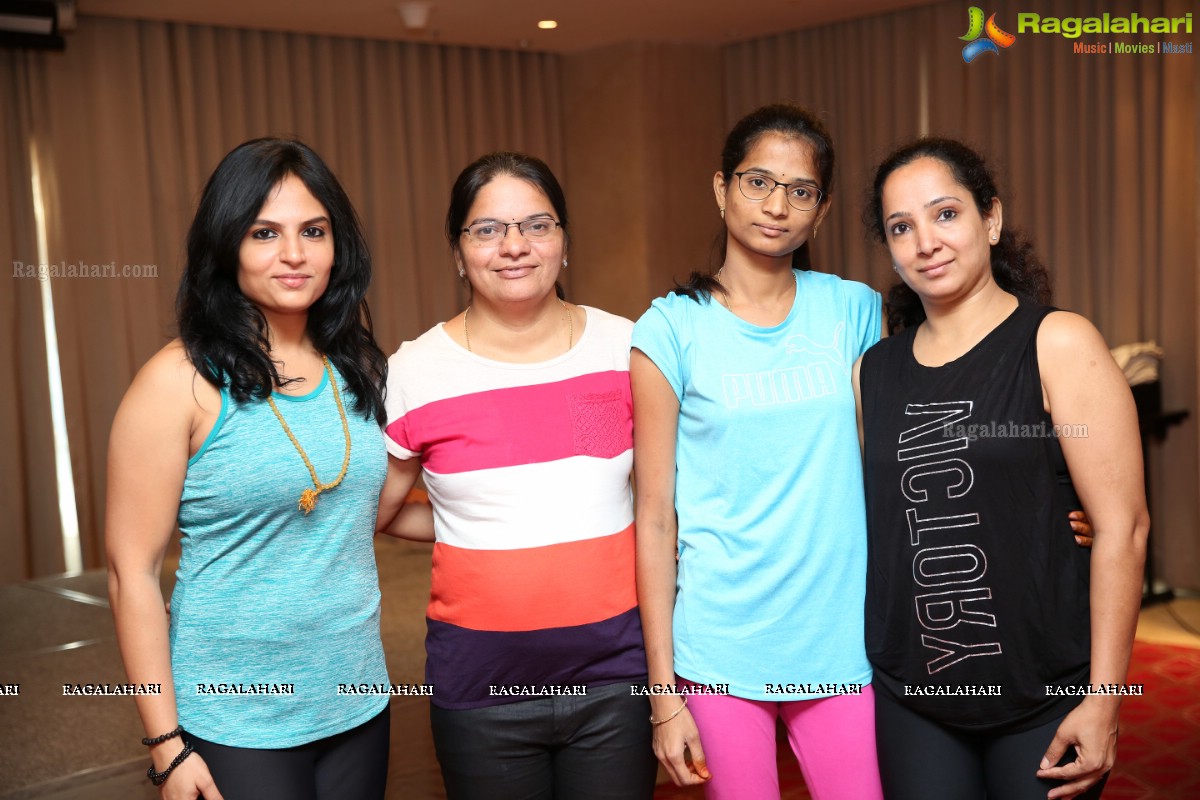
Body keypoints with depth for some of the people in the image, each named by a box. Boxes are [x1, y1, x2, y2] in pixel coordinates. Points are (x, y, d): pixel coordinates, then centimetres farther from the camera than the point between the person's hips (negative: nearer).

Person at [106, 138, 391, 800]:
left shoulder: (356, 367, 2)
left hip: (357, 704, 5)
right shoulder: (180, 382, -12)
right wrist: (166, 743, -10)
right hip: (235, 725, -5)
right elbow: (131, 570, -11)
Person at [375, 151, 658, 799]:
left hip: (616, 670, 1)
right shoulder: (416, 371, -5)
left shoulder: (626, 348, -2)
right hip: (482, 680, -1)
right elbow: (370, 514, 5)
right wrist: (473, 528, 2)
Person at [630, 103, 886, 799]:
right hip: (720, 652, -2)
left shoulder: (854, 310, 3)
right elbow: (656, 517, -4)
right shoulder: (672, 330, -5)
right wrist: (664, 689, -6)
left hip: (843, 641, 2)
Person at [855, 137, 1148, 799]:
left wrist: (1103, 697, -13)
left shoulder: (1057, 344, -7)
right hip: (908, 697, 3)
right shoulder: (872, 371, 5)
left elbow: (1122, 525, -10)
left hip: (1043, 698, -3)